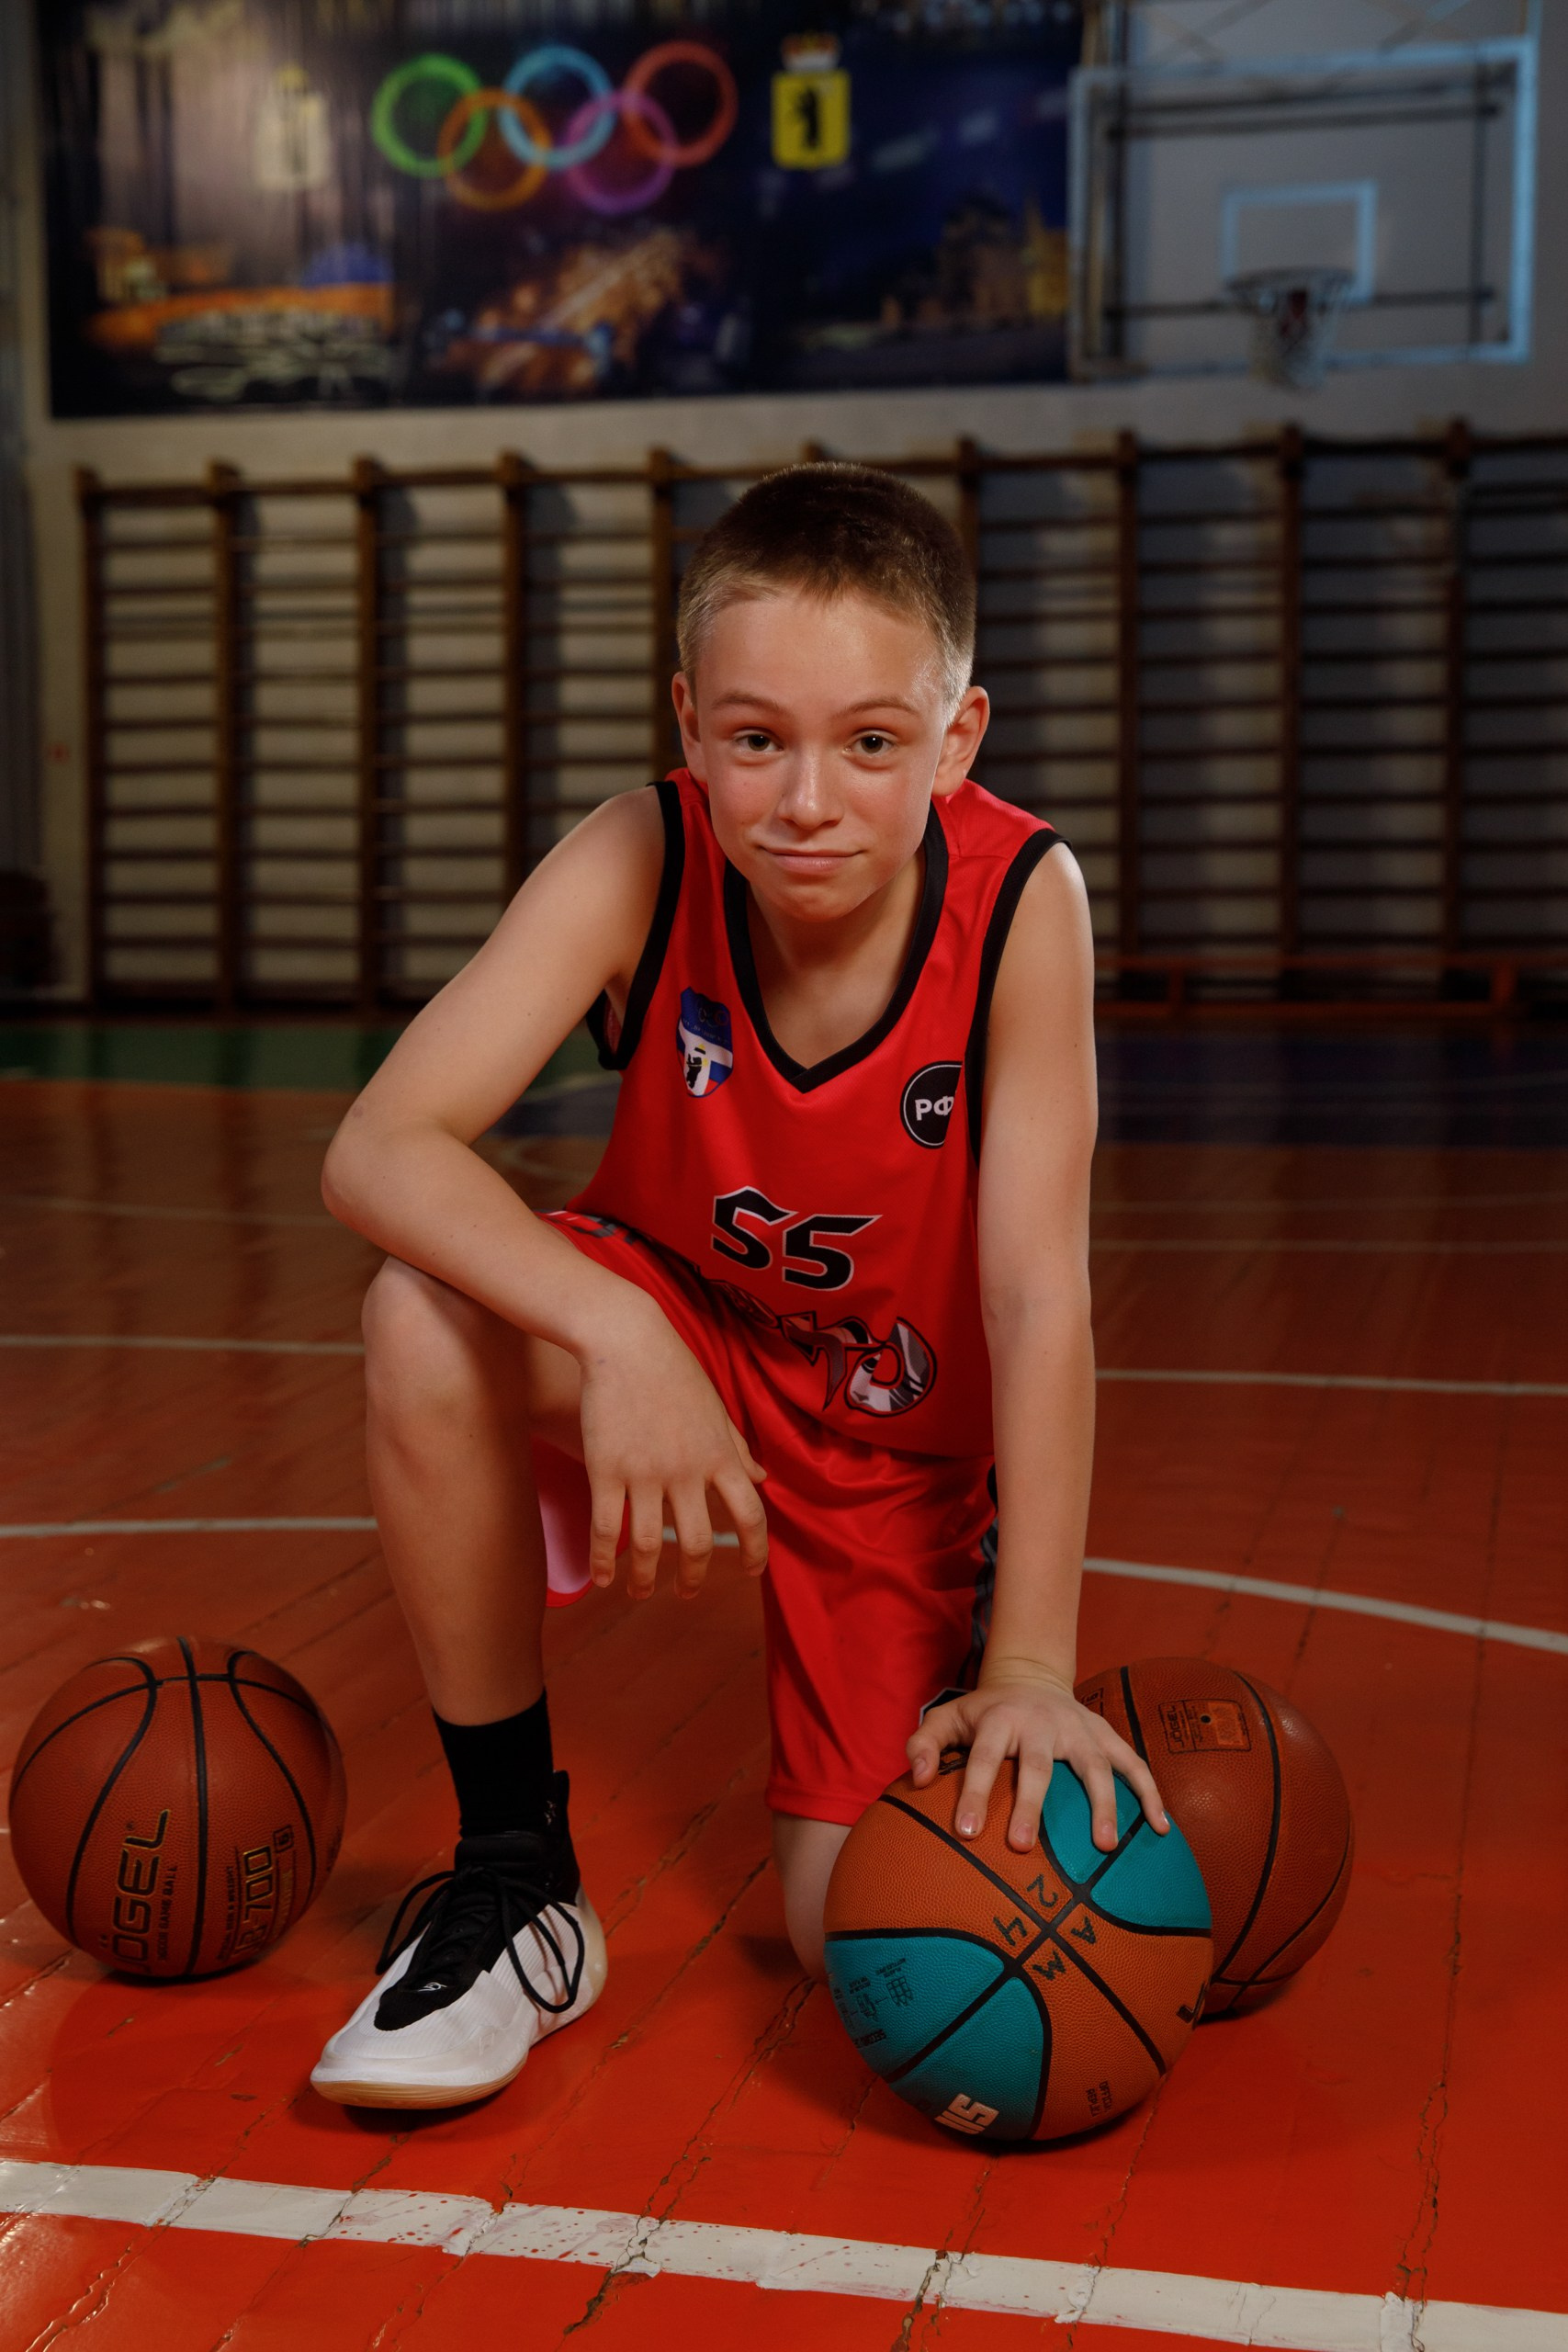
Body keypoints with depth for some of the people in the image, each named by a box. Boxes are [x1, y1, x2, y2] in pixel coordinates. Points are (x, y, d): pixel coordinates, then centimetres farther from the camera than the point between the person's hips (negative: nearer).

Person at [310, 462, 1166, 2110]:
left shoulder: (1021, 900, -27)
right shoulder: (638, 864, -25)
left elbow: (1039, 1294, -26)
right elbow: (377, 1151, -33)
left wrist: (1031, 1664, -29)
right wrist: (611, 1332, -49)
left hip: (908, 1432, -1)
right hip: (668, 1335, 1)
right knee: (428, 1317, -33)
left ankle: (954, 1639, 28)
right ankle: (512, 1873, -13)